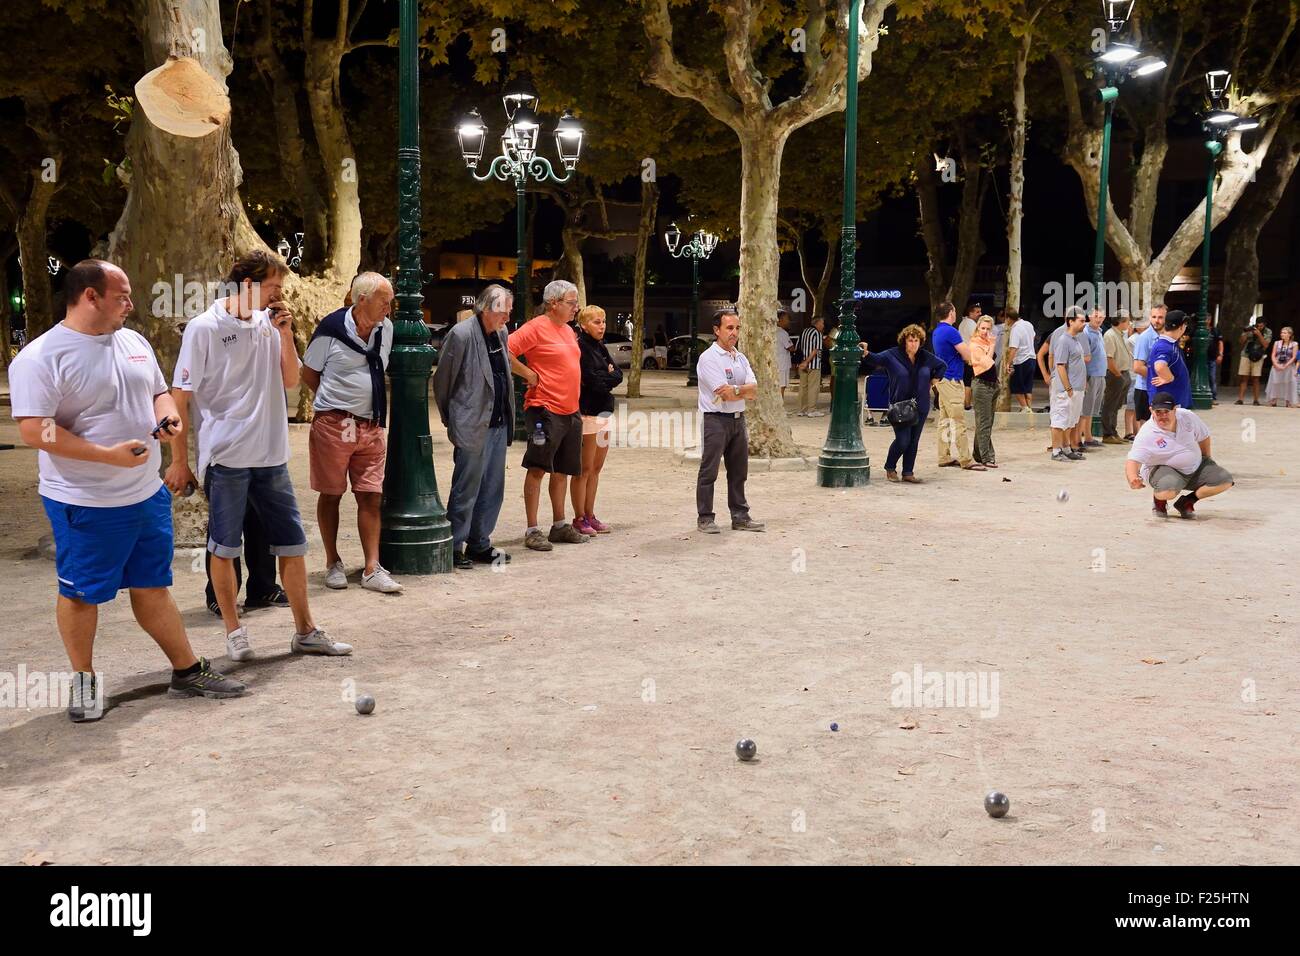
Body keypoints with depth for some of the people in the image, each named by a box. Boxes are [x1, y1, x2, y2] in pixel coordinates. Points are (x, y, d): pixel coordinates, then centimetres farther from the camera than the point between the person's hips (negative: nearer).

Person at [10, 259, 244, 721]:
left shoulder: (135, 342, 8)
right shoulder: (40, 357, -15)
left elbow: (158, 390, 21)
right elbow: (34, 430, -20)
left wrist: (166, 414, -3)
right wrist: (107, 454, -25)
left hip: (147, 494, 7)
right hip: (85, 504, -6)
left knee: (153, 586, 16)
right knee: (81, 593, 8)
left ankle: (188, 671, 24)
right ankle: (84, 680, 24)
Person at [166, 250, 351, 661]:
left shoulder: (269, 324, 6)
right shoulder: (205, 327, -9)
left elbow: (290, 380, 9)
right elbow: (179, 398, -7)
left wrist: (285, 334, -5)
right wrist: (179, 460, -8)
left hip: (271, 455, 5)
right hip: (225, 457, -5)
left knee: (292, 542, 9)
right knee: (224, 548, 6)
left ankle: (305, 631, 20)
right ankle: (234, 631, 21)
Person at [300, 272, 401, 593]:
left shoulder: (386, 328, 5)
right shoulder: (331, 329, -11)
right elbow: (308, 373, 1)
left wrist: (365, 401, 14)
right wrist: (337, 402, 5)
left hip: (370, 426, 5)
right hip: (333, 423, -4)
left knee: (371, 496, 1)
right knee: (331, 494, 5)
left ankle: (372, 570, 2)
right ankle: (333, 564, 18)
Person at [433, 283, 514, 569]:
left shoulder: (502, 335, 10)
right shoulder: (461, 335, -13)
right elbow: (441, 381, -6)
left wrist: (508, 418, 14)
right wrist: (450, 419, 1)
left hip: (498, 424, 8)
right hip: (472, 426, -8)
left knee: (492, 489, 12)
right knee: (466, 489, -1)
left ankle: (479, 544, 22)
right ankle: (454, 548, 9)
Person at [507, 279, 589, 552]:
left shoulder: (568, 330, 15)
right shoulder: (537, 327, -11)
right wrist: (528, 374, -16)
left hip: (570, 411, 9)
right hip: (545, 410, -9)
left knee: (562, 470, 14)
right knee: (538, 468, -4)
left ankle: (559, 525, 24)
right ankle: (532, 531, -1)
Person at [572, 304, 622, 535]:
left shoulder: (600, 348, 16)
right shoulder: (581, 348, -11)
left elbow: (618, 375, 8)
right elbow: (592, 381, -18)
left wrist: (604, 378, -9)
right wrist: (608, 376, -1)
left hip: (604, 411, 9)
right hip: (588, 413, -9)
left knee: (596, 468, 11)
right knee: (585, 469, -3)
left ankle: (589, 515, 17)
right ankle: (579, 519, 3)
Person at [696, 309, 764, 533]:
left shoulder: (740, 358, 13)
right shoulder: (708, 358, -10)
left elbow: (754, 391, 2)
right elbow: (726, 395, -18)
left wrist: (734, 389, -15)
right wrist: (744, 391, -3)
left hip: (738, 419, 7)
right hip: (715, 420, -7)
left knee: (738, 471, 12)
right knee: (709, 471, -1)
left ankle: (740, 516, 20)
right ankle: (705, 518, 6)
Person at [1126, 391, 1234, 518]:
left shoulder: (1187, 416, -8)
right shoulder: (1146, 435, -23)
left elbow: (1203, 437, 11)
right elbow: (1133, 460, -32)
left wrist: (1208, 462, 17)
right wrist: (1133, 479, -53)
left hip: (1195, 466, 6)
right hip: (1162, 469, -6)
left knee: (1225, 480, -9)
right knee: (1168, 491, -38)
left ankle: (1186, 502, 7)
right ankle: (1158, 499, 1)